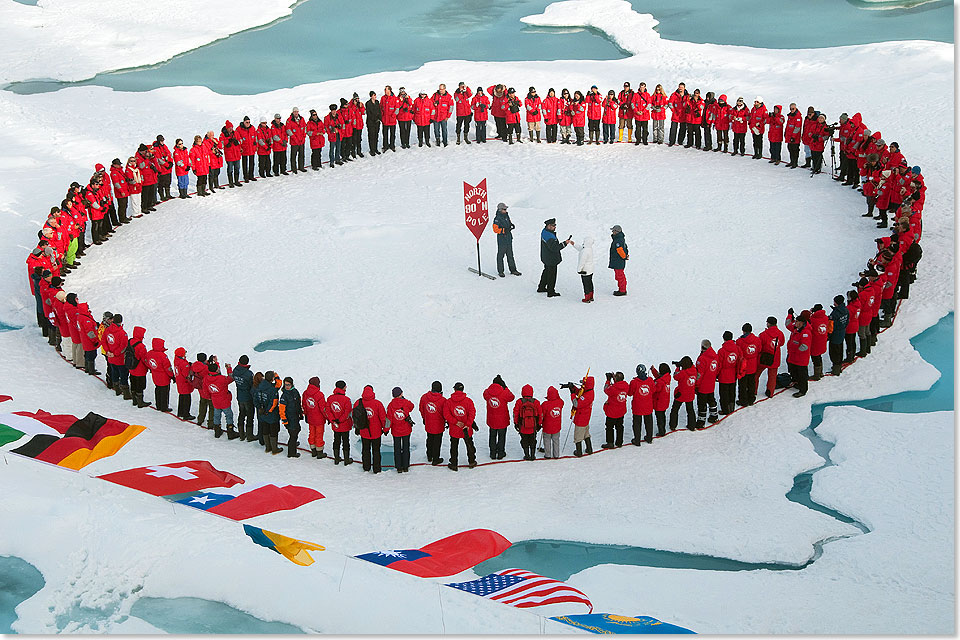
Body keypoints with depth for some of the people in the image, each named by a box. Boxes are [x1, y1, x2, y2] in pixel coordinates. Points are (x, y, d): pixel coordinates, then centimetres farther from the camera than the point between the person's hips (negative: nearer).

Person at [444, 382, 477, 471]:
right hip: (467, 429, 1)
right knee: (469, 444, 20)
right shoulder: (468, 401, -9)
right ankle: (472, 462, 32)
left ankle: (453, 464, 17)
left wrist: (456, 422, -14)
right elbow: (472, 413, -15)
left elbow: (446, 415, -14)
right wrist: (468, 425, -15)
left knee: (454, 446, 13)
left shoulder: (448, 401, -9)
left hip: (454, 429, -1)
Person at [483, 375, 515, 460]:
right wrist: (505, 387, 4)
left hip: (491, 420, 3)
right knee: (501, 436, 14)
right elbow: (511, 397, -1)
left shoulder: (487, 393, -11)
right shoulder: (504, 393, -20)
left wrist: (492, 386, 6)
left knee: (492, 436, 17)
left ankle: (493, 453, 23)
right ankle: (500, 453, 20)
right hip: (502, 421, -3)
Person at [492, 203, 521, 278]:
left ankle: (513, 269, 21)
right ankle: (500, 271, 9)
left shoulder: (506, 216, 8)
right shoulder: (497, 219, -15)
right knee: (500, 255, 1)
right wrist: (504, 230, -25)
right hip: (501, 239, -7)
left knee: (510, 254, 14)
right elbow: (495, 229, -18)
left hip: (509, 238, 7)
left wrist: (512, 225, 3)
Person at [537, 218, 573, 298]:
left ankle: (541, 288, 40)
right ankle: (550, 292, 13)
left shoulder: (544, 231, 2)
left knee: (546, 272, 26)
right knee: (552, 274, 3)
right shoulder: (549, 237, -31)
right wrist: (564, 243, -29)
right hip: (551, 259, -10)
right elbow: (554, 248, -33)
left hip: (546, 258, 10)